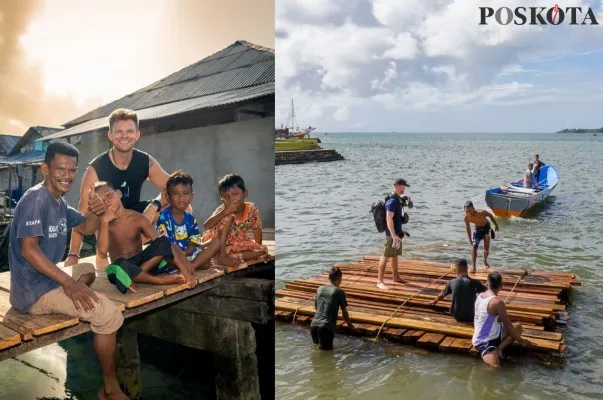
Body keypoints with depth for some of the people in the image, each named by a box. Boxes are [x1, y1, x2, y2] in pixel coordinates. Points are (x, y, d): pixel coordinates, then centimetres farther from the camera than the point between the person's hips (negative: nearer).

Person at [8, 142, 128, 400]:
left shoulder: (58, 201, 12)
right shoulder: (36, 199, -17)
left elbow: (85, 229, 19)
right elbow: (28, 249, -25)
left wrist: (95, 212, -5)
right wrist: (69, 282, -28)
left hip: (49, 280, 10)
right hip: (34, 291, -10)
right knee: (109, 314, -20)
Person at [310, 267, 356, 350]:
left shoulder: (320, 289, 14)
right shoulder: (339, 292, -1)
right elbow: (344, 312, 5)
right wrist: (350, 325, 20)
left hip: (314, 325, 5)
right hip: (327, 327, -5)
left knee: (317, 343, 26)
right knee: (326, 349, 1)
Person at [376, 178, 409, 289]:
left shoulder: (398, 199, 10)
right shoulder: (392, 201, -20)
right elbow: (389, 219, -28)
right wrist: (393, 235, -34)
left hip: (397, 232, 10)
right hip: (392, 234, -10)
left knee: (395, 255, 19)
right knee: (386, 256, -7)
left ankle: (396, 277, 32)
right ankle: (379, 281, -5)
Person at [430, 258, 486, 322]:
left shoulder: (452, 282, -6)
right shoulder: (474, 282, -15)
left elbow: (442, 295, 11)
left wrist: (435, 301, 30)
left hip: (456, 316, 4)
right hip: (470, 317, -4)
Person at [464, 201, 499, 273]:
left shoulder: (481, 212, -35)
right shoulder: (466, 217, -24)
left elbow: (490, 215, -13)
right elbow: (468, 228, -4)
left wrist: (496, 225, -1)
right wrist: (470, 239, 4)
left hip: (486, 227, -1)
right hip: (477, 228, 1)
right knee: (474, 246, -11)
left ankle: (485, 260, 13)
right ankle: (474, 267, -5)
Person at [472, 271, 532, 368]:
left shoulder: (480, 296, 5)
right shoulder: (498, 302, -19)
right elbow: (508, 326, -9)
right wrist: (521, 340, 4)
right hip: (485, 342, -9)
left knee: (518, 326, 16)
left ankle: (498, 348, -1)